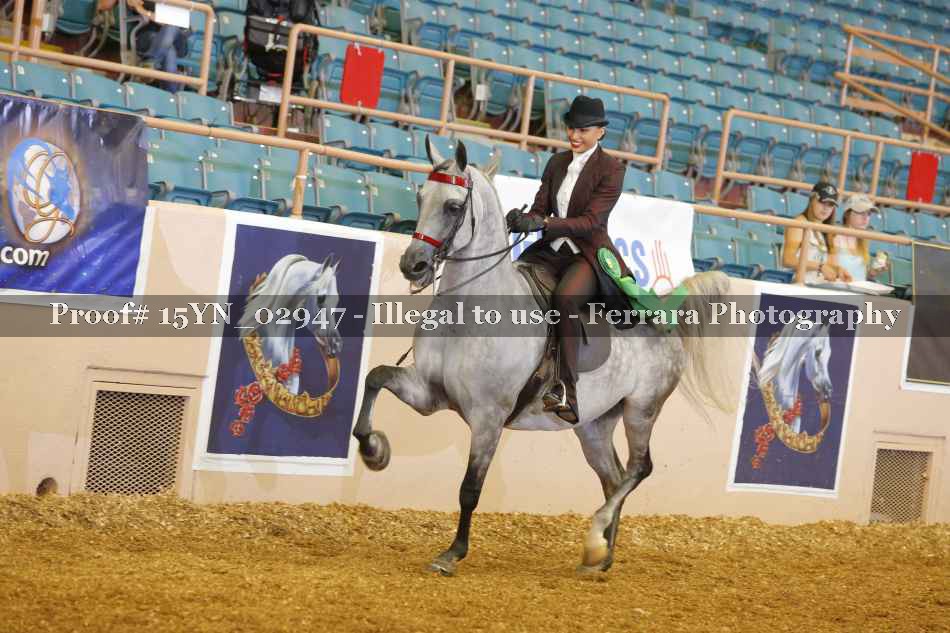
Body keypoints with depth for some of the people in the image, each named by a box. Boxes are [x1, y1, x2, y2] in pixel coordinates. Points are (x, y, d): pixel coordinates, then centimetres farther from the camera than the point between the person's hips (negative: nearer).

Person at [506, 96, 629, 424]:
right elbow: (540, 208, 9)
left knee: (566, 297, -36)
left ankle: (566, 391, -37)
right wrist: (522, 220, -16)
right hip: (551, 250, 6)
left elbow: (591, 220, -16)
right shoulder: (557, 163, 13)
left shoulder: (611, 170, -5)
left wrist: (544, 224, -29)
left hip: (588, 255, -6)